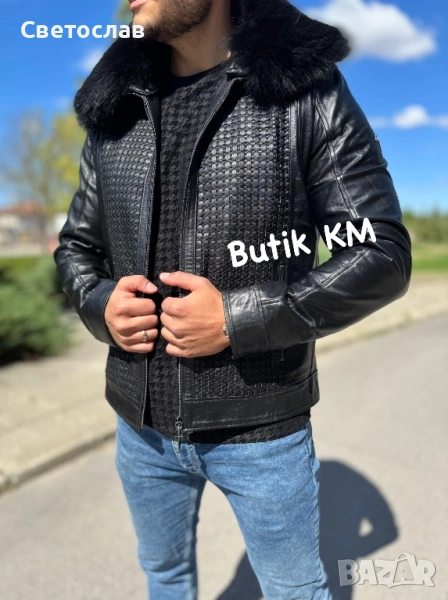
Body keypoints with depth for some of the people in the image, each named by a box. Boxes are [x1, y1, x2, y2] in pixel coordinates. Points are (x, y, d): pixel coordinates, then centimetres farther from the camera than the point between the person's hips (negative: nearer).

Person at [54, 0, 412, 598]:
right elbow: (76, 244, 11)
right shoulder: (114, 110, 3)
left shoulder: (308, 90, -9)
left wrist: (239, 319, -22)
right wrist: (99, 303, -12)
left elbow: (383, 254, -12)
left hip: (261, 430, -3)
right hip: (141, 423, 4)